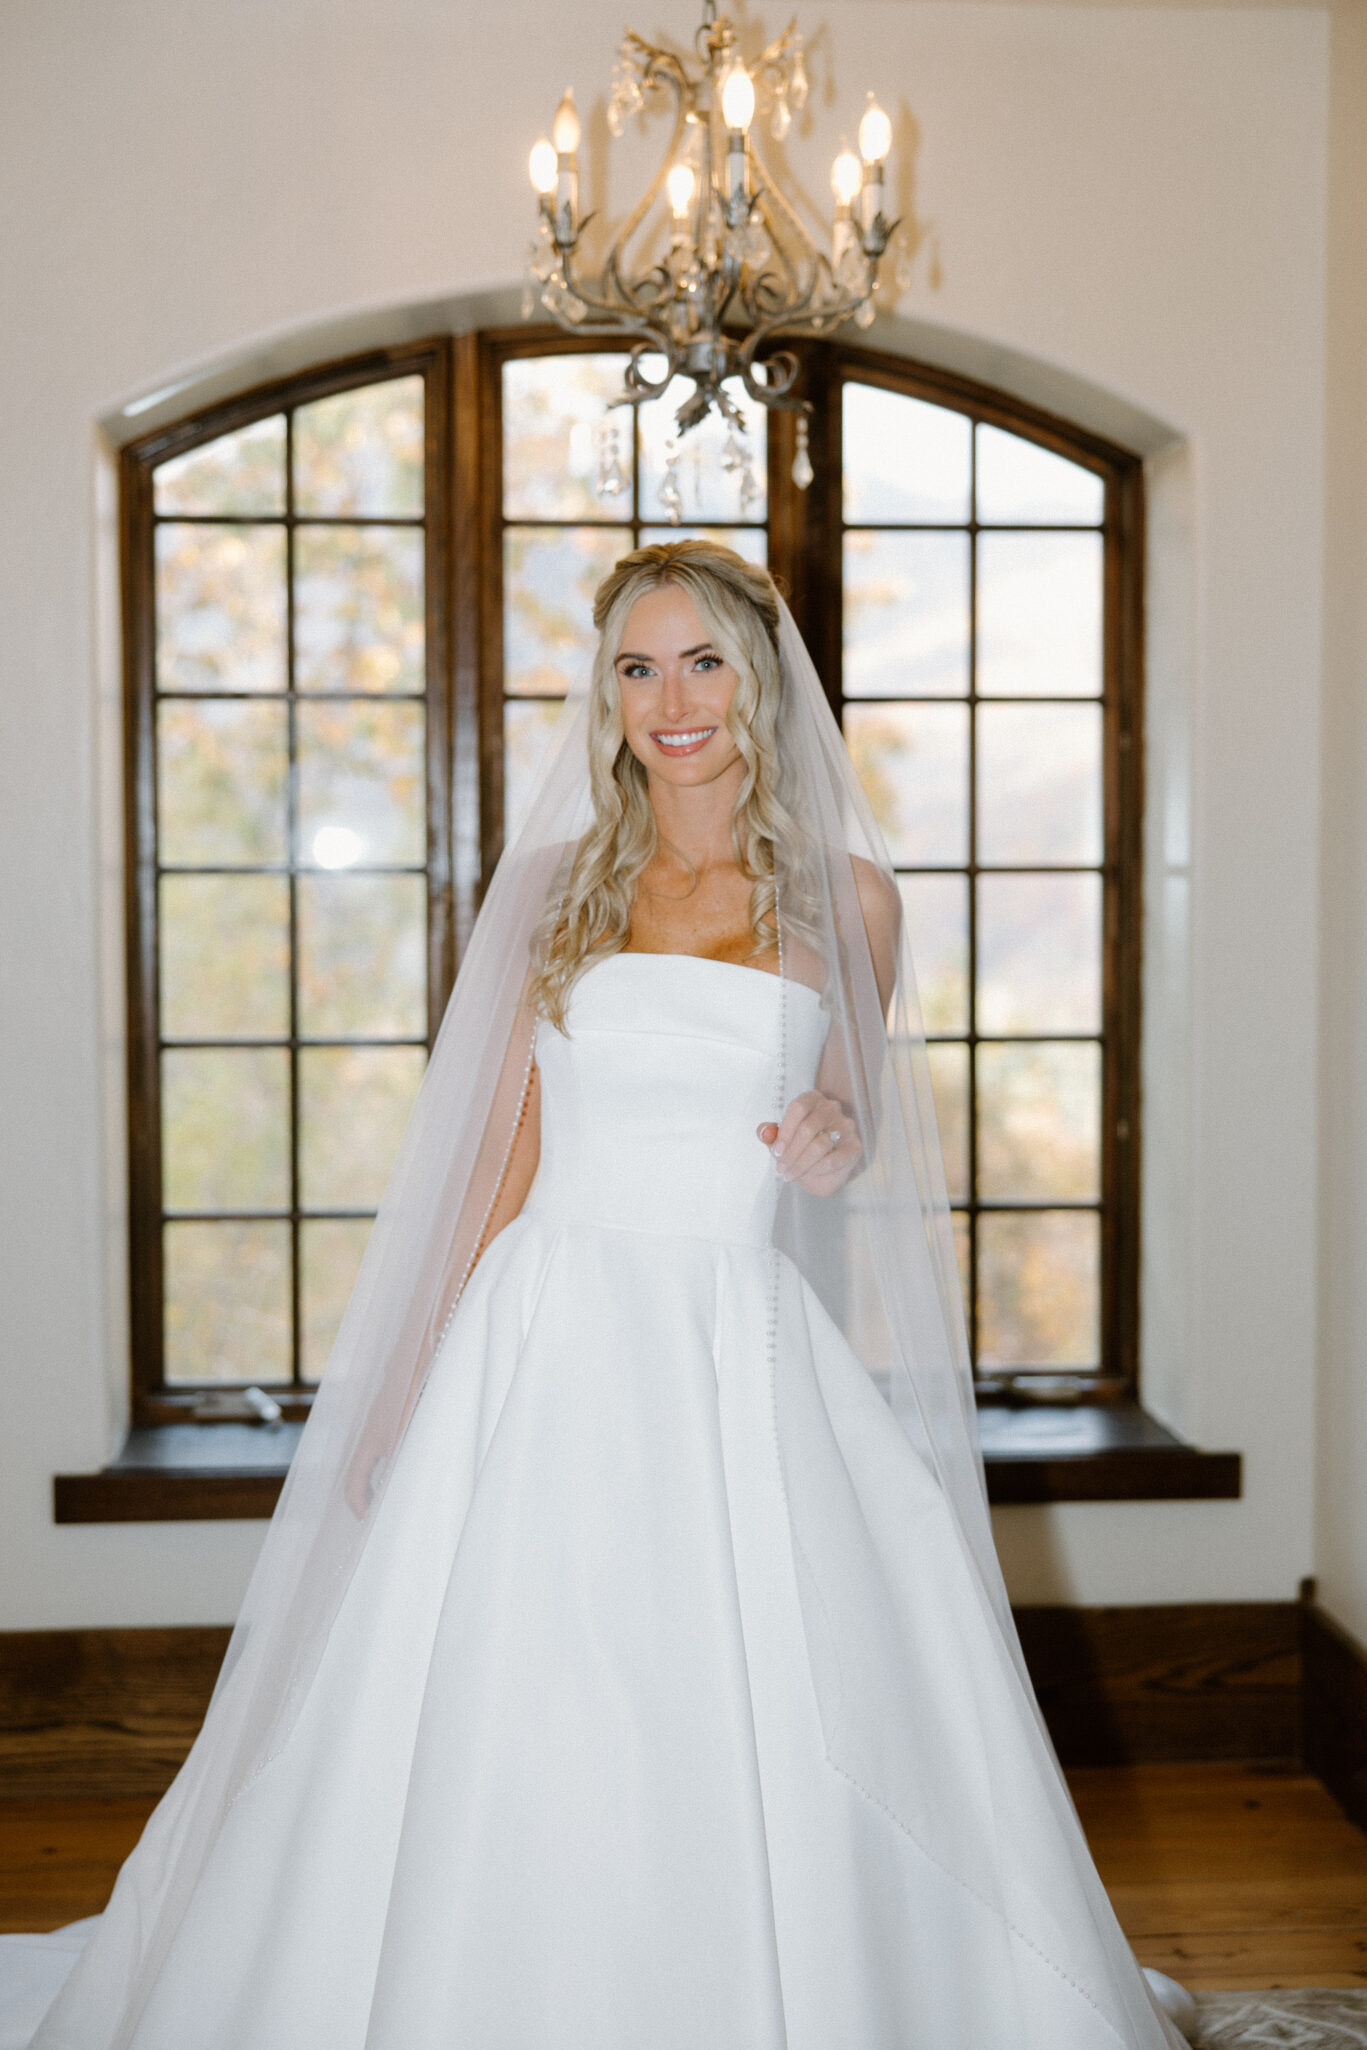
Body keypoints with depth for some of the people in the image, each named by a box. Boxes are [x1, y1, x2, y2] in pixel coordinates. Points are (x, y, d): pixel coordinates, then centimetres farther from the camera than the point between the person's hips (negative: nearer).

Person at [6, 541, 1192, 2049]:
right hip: (549, 1344, 1)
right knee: (496, 1751, 3)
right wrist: (430, 1386, 4)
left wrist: (836, 1138, -7)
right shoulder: (560, 884, 8)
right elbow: (503, 1158, 9)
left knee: (764, 1764, 1)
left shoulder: (845, 898, 6)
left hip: (741, 1357, 0)